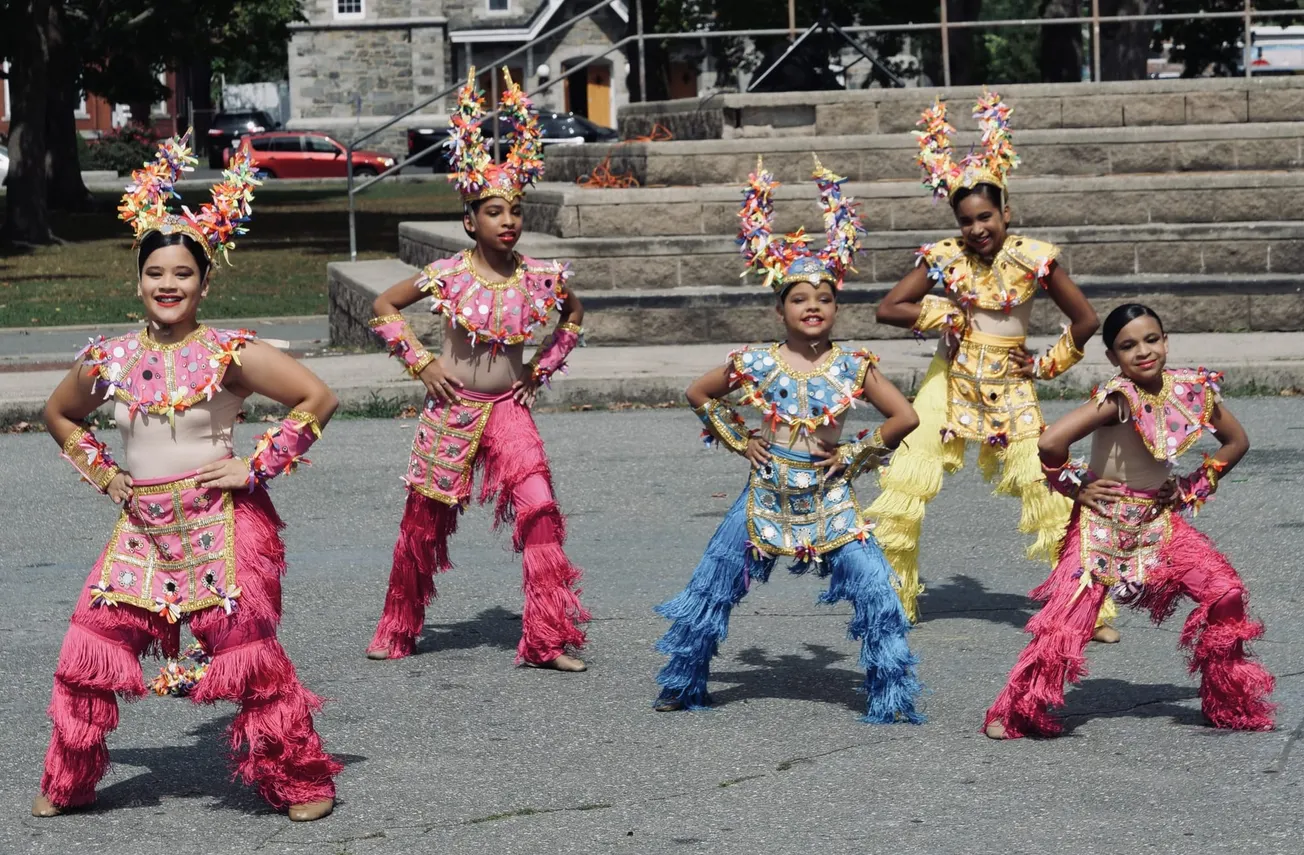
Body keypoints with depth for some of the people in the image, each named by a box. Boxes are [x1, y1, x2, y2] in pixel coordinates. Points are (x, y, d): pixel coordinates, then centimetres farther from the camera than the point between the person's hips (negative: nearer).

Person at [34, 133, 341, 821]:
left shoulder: (231, 355, -8)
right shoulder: (109, 361, 5)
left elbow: (318, 398, -9)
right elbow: (59, 415, 24)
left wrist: (257, 464, -10)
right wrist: (99, 473, 11)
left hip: (221, 523, -4)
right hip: (142, 525, 4)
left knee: (249, 653, -5)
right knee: (91, 646, 0)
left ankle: (300, 782, 11)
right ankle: (67, 783, 17)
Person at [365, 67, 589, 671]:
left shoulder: (537, 277, -4)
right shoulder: (449, 275, -10)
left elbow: (574, 313, 17)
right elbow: (384, 306, 2)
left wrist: (542, 368, 8)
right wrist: (421, 362, -5)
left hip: (508, 408, 1)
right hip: (452, 410, -1)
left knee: (539, 508, -17)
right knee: (424, 521, 8)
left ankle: (549, 637, -11)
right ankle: (398, 631, 29)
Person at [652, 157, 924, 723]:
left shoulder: (851, 367, -4)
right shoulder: (755, 364, -3)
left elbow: (904, 417, -3)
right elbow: (698, 394, 12)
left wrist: (855, 456, -4)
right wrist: (739, 440, 5)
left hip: (829, 499, -1)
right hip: (766, 495, 1)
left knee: (876, 592, -13)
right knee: (710, 590, 4)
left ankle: (891, 697, -2)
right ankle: (682, 685, 22)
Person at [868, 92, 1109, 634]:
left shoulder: (1033, 258, -8)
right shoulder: (944, 257, -4)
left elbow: (1085, 320, -2)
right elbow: (888, 309, -3)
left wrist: (1047, 365, -1)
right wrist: (950, 313, -9)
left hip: (1009, 386, -1)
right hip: (950, 382, 2)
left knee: (1048, 489, -9)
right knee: (903, 485, -5)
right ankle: (894, 599, 9)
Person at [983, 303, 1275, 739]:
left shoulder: (1191, 389, -4)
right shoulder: (1118, 397, -22)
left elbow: (1237, 441, 12)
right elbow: (1050, 442, -33)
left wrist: (1194, 486, 5)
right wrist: (1073, 486, -17)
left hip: (1160, 519, 5)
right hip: (1103, 523, -5)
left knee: (1224, 592, -7)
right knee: (1067, 613, -14)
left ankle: (1230, 703, 11)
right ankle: (1016, 712, 3)